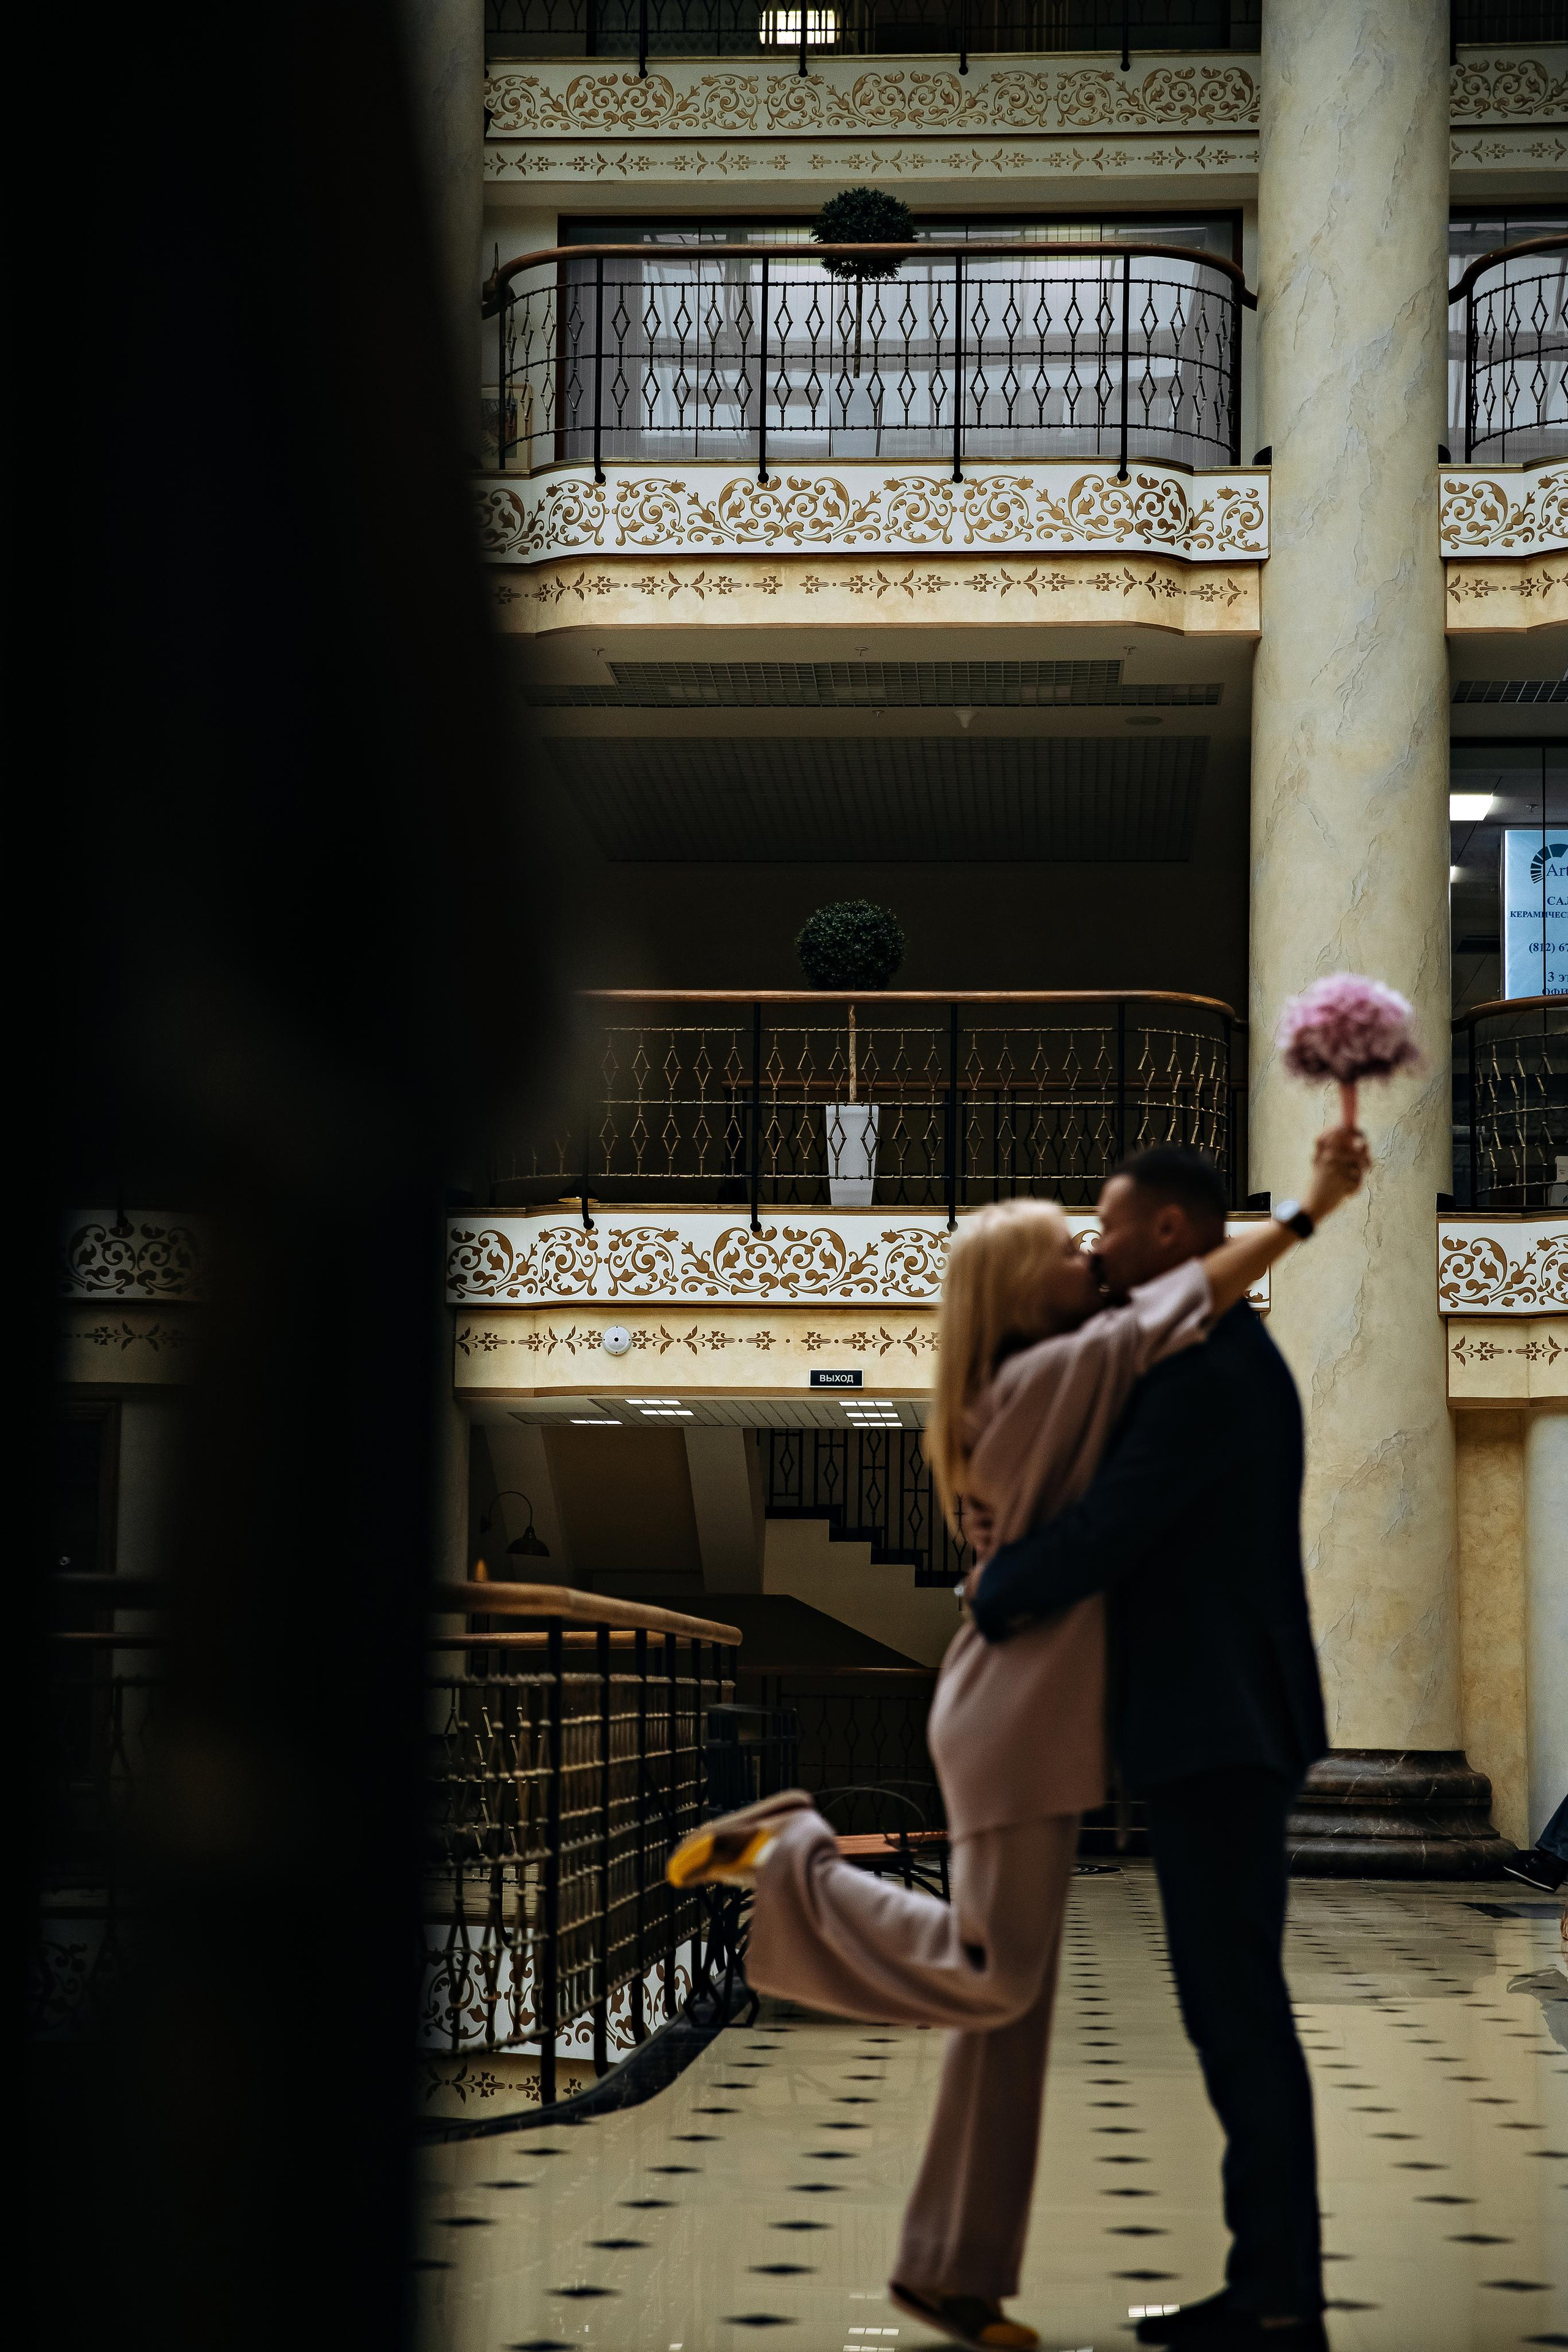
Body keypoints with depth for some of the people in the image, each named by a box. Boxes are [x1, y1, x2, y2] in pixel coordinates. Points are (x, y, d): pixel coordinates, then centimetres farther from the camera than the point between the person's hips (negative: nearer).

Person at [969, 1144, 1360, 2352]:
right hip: (1211, 1724, 10)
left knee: (1241, 2012, -6)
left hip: (1218, 1731, -10)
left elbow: (1105, 1532, -21)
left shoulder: (1210, 1368, -17)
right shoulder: (1222, 1359, 17)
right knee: (1232, 2010, 11)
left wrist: (992, 1600, -4)